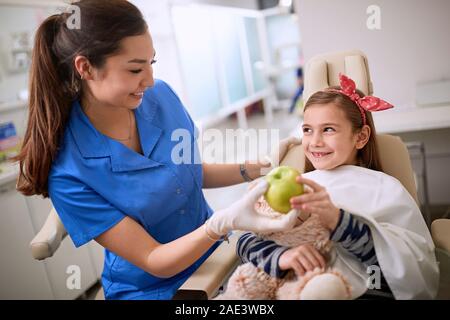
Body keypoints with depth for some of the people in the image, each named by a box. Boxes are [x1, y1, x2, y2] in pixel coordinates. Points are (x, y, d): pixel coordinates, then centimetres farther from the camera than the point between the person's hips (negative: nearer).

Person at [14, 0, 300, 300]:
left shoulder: (161, 96, -9)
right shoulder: (68, 174, -24)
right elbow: (154, 261, -20)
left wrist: (256, 168, -7)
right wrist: (223, 222, -36)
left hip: (213, 253, 5)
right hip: (153, 288, -4)